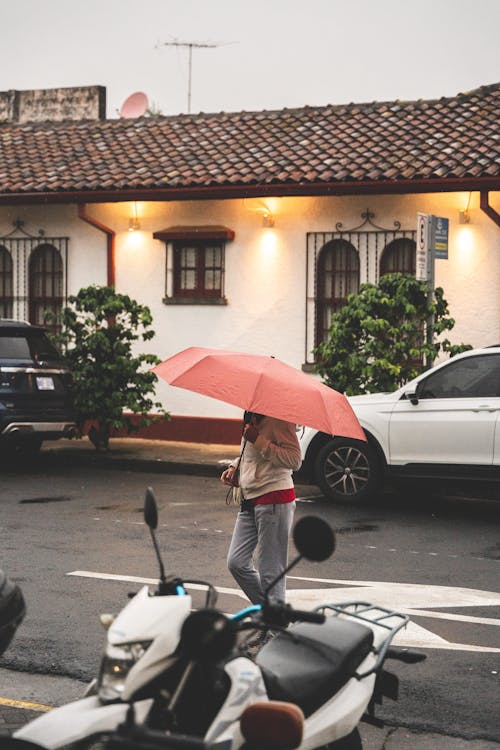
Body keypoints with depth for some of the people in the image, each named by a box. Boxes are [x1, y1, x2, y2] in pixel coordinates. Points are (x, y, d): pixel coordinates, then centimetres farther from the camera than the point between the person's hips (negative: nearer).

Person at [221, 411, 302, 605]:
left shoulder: (279, 420, -13)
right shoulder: (251, 419, 15)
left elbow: (295, 460, -21)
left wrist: (259, 440, -21)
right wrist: (234, 466, 12)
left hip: (274, 499, -9)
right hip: (250, 500, 9)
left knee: (270, 570, -5)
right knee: (236, 563, 7)